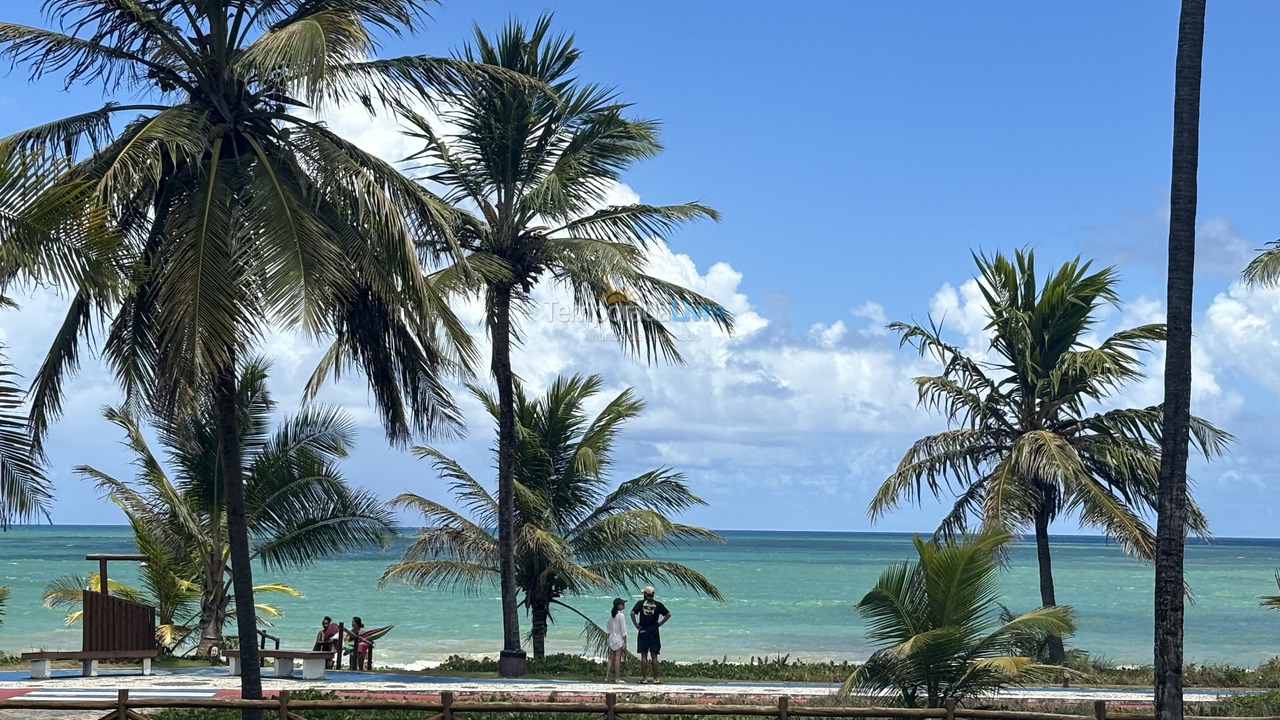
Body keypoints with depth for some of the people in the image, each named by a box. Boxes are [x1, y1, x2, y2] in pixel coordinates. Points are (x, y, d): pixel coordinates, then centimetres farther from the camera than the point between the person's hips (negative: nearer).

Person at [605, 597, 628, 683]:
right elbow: (623, 630, -13)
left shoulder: (611, 614, 6)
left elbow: (608, 627, 12)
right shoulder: (621, 615, -14)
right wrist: (625, 643, -9)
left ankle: (606, 677, 10)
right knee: (618, 658, -3)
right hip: (619, 639, -6)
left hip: (611, 638, 6)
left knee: (610, 658, 10)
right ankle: (617, 678, -1)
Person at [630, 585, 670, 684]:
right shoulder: (658, 605, 2)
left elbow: (632, 613, -13)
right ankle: (655, 678, 3)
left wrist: (636, 624, -4)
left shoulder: (641, 603, 0)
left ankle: (644, 678, 2)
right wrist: (660, 623, 3)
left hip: (643, 631, -1)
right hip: (654, 631, 1)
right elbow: (668, 614, -4)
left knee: (643, 656, 3)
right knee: (654, 656, 4)